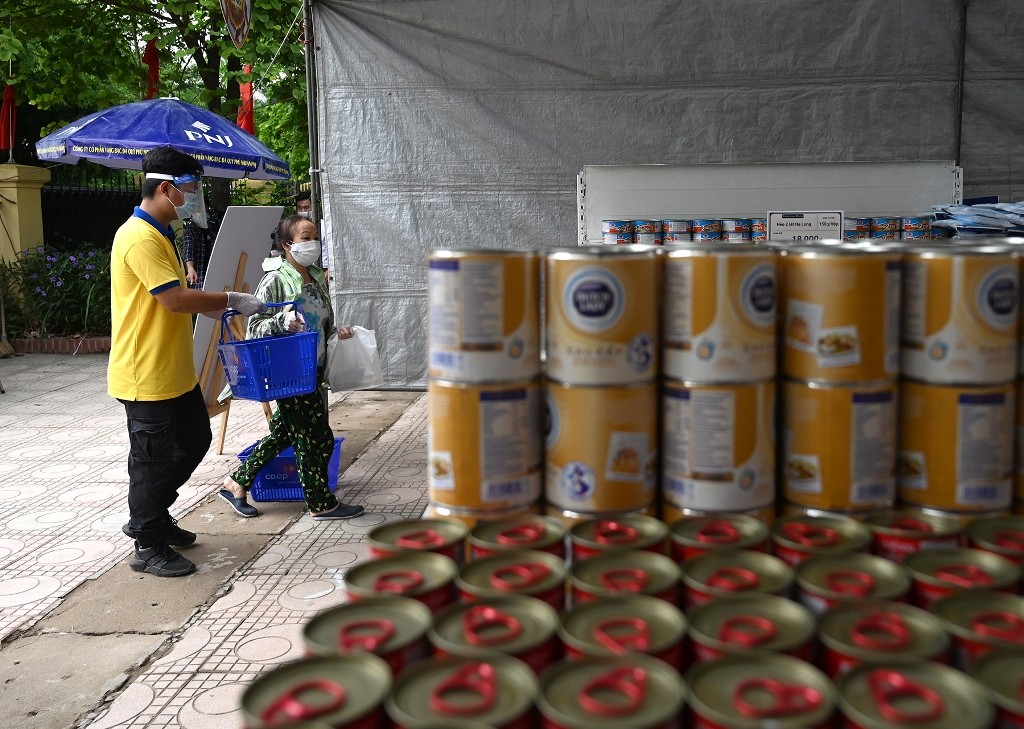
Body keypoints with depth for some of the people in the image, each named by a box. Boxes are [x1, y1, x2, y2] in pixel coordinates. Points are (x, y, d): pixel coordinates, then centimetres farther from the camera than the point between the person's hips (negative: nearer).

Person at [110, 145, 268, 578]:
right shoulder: (139, 238, -19)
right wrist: (231, 299, -16)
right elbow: (175, 299, -26)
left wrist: (222, 309, 8)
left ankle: (151, 516, 35)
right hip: (146, 376, -10)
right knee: (152, 460, 2)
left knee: (195, 441, 20)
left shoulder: (159, 234, 14)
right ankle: (149, 547, 18)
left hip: (175, 372, 10)